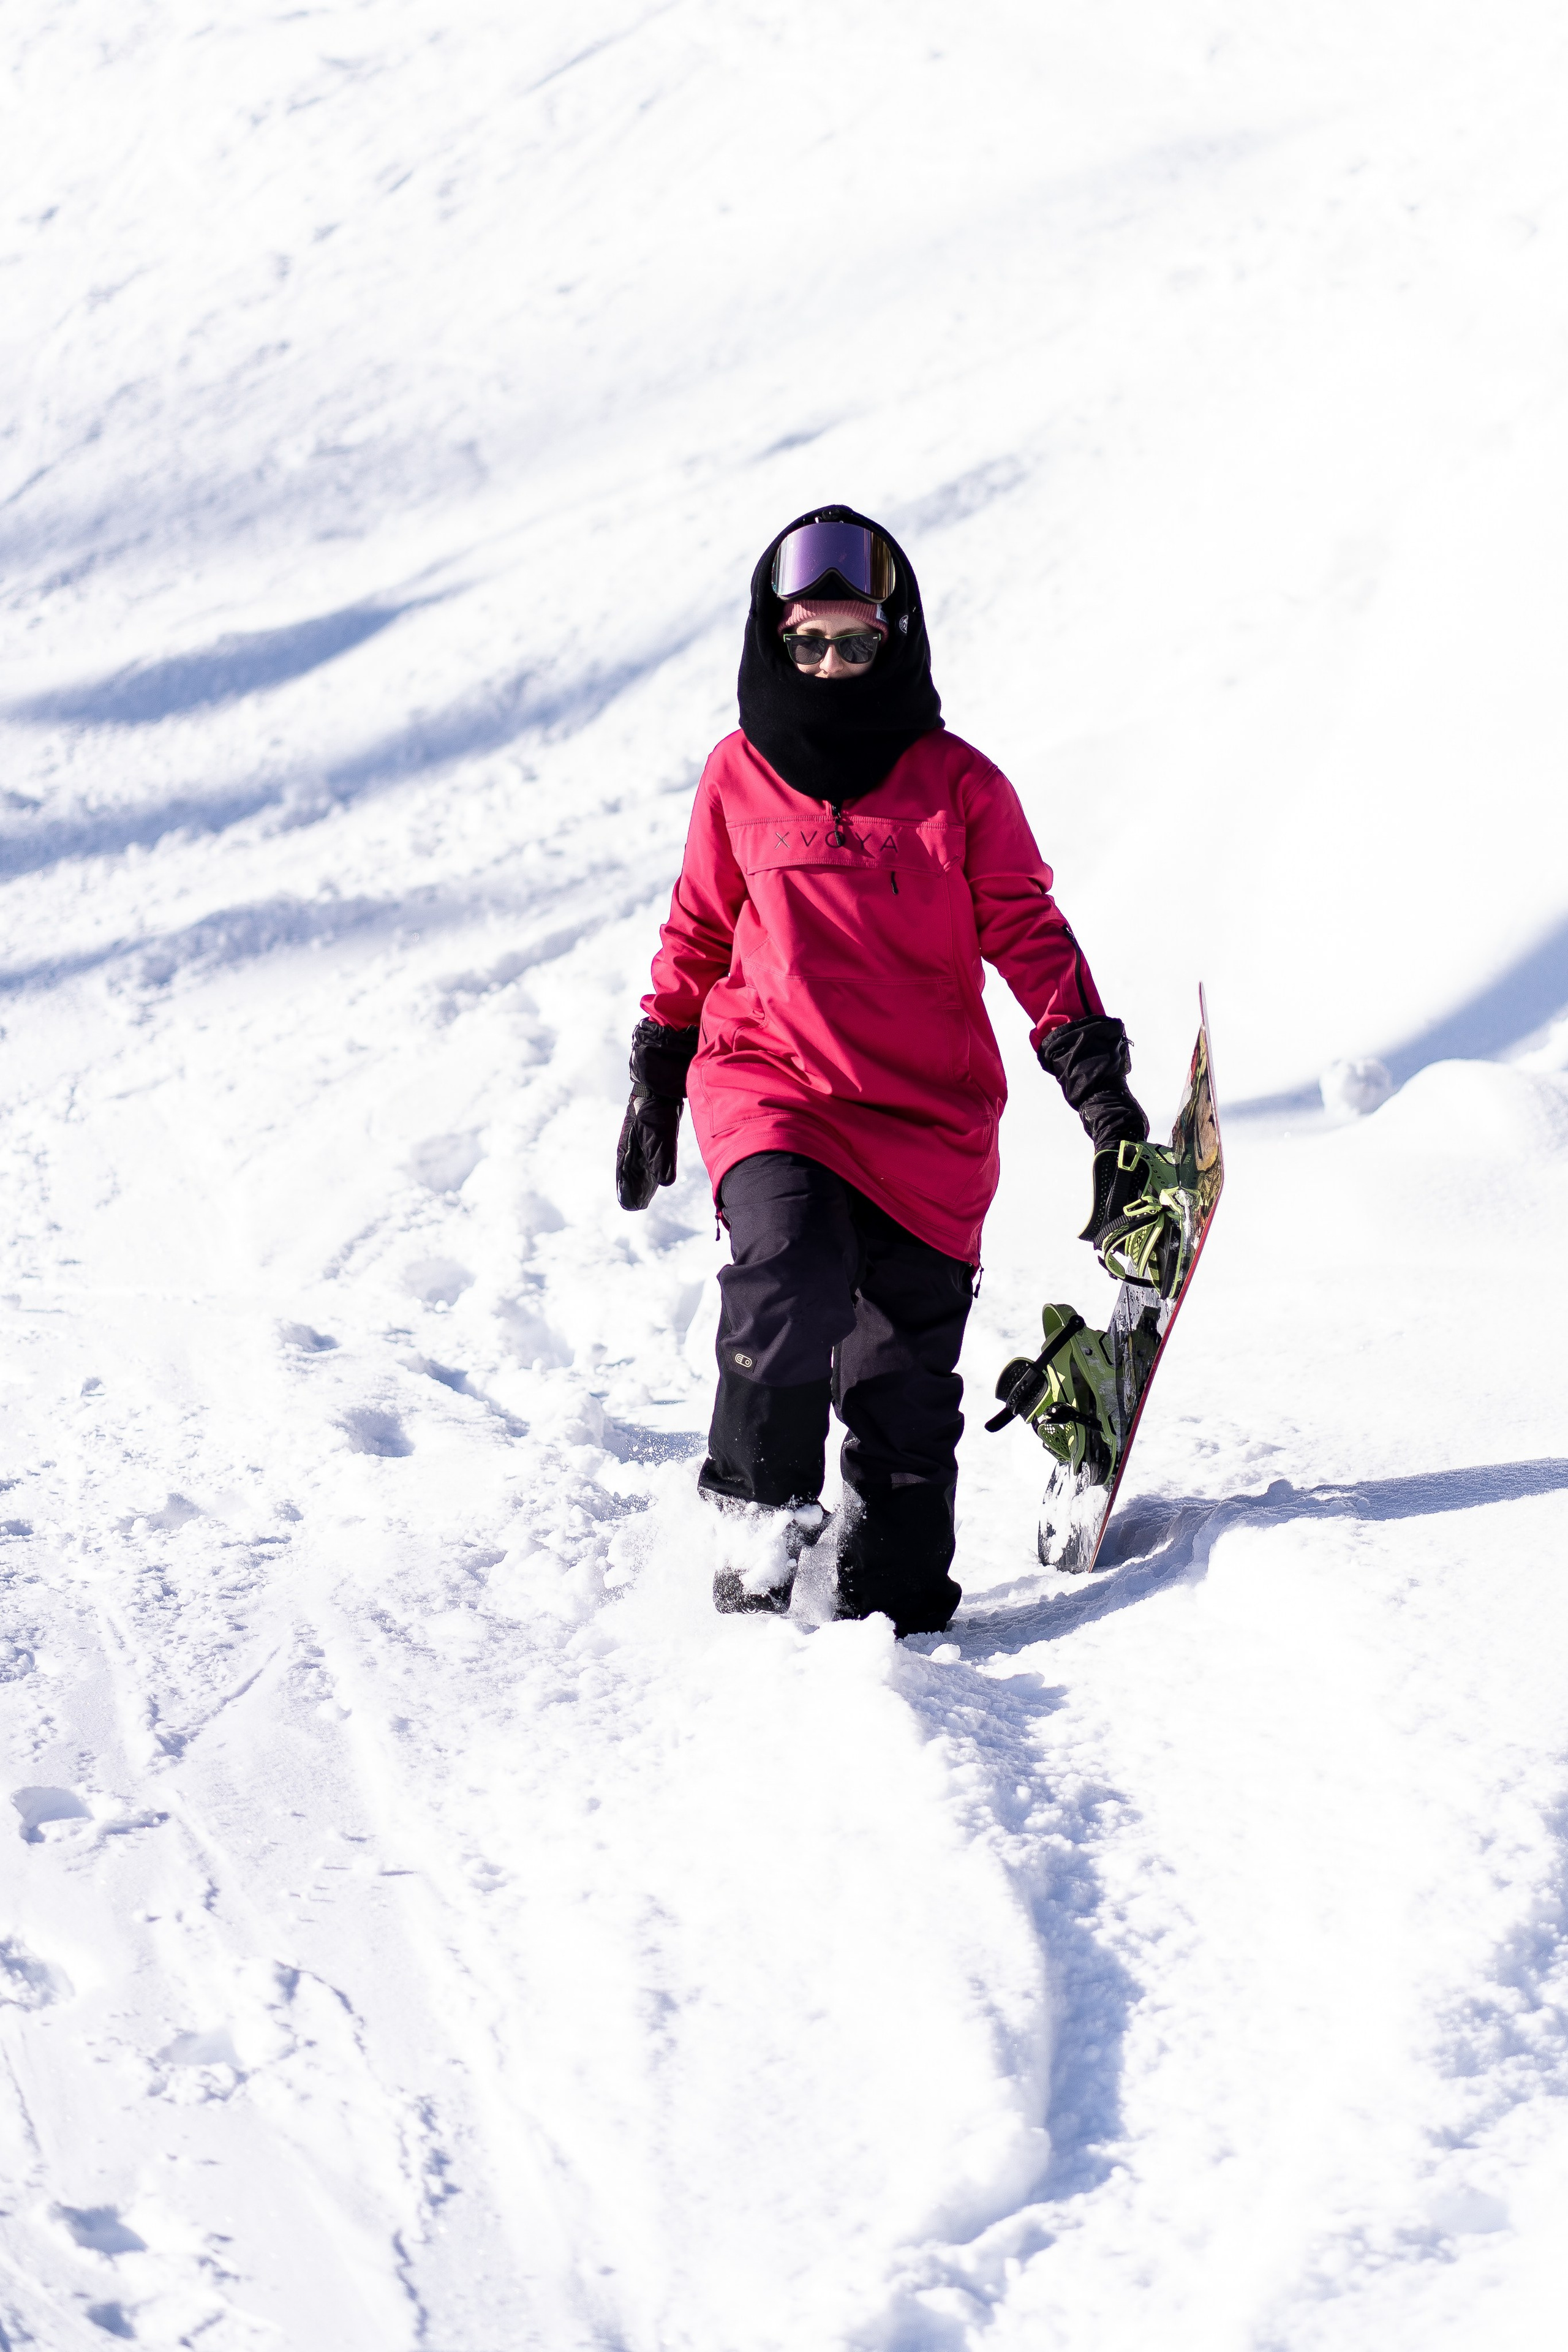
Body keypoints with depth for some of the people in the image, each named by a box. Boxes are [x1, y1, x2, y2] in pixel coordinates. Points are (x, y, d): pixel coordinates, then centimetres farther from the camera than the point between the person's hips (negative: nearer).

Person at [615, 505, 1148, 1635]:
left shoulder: (958, 782, 2)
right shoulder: (741, 778, 6)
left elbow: (1028, 931, 2)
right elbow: (700, 935, 17)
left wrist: (1095, 1075, -8)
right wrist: (657, 1080, 21)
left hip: (930, 1118, 1)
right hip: (770, 1094, -1)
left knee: (906, 1372, 2)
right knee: (789, 1295, -26)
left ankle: (897, 1596, 15)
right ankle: (754, 1524, -8)